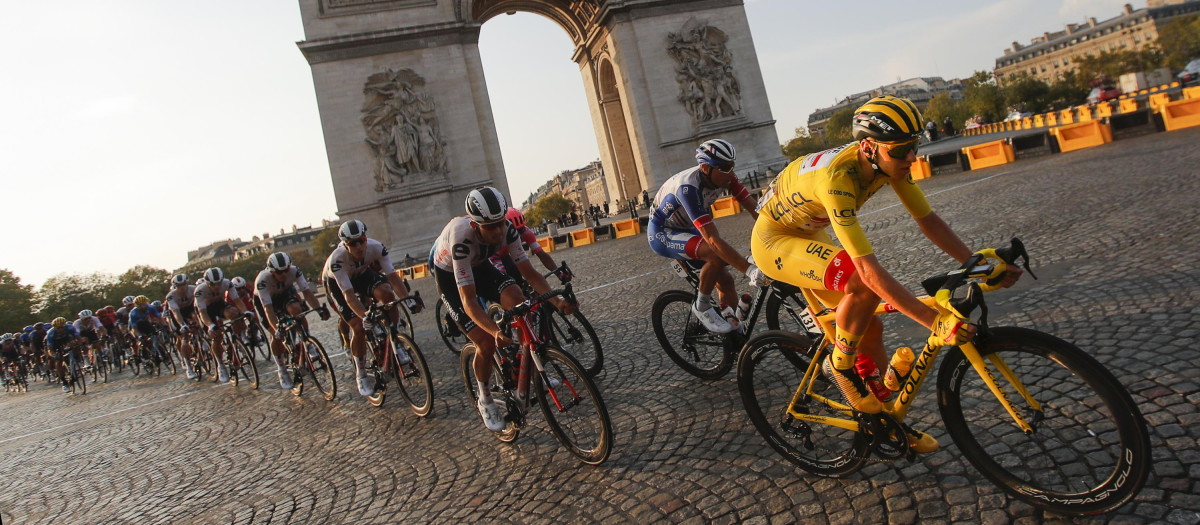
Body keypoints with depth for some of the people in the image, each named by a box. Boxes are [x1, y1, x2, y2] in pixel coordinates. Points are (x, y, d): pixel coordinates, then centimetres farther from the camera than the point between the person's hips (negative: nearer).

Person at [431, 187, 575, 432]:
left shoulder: (507, 229, -27)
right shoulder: (461, 238, -41)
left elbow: (529, 273, -19)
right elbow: (468, 300, -41)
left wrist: (556, 301, -33)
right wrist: (496, 332, -54)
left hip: (479, 266, 4)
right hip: (449, 274, -4)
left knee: (520, 304, -24)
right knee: (486, 343, -15)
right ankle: (485, 401, 12)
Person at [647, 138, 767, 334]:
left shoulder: (724, 176, -15)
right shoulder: (688, 187, -37)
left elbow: (754, 207, -14)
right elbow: (713, 239, -42)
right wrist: (750, 270, -46)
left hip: (687, 229, 8)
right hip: (662, 234, -8)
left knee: (725, 281, 0)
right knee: (716, 254, -31)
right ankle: (701, 307, -9)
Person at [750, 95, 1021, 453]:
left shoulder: (888, 161, -15)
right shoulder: (836, 178, -39)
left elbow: (927, 220, -5)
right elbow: (869, 269, -42)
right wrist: (935, 322, -44)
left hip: (807, 236, 8)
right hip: (772, 241, -8)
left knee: (869, 328, 4)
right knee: (864, 285, -32)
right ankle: (840, 364, -7)